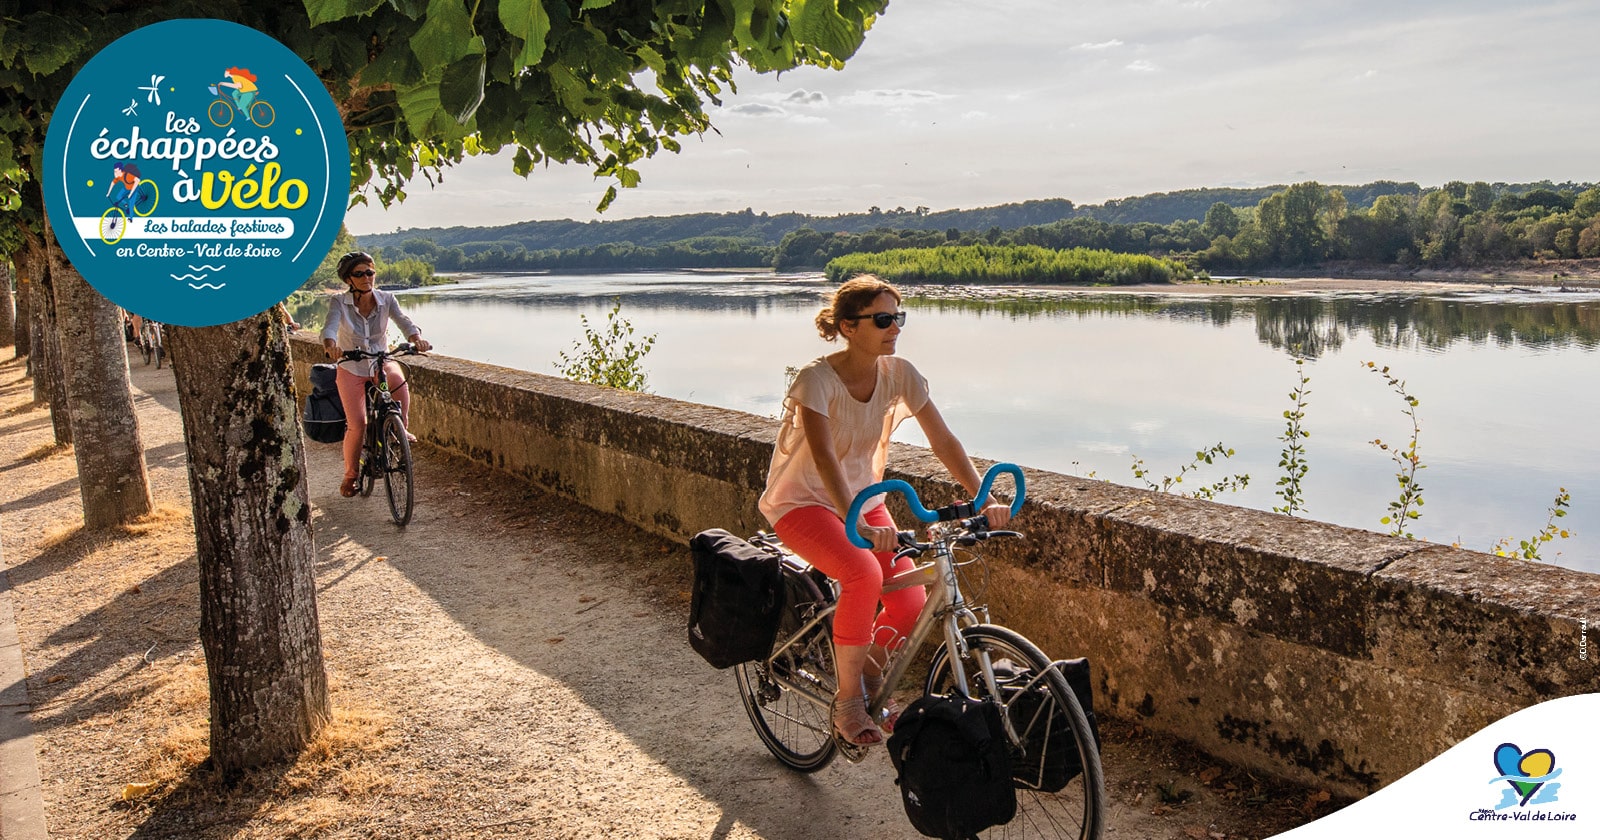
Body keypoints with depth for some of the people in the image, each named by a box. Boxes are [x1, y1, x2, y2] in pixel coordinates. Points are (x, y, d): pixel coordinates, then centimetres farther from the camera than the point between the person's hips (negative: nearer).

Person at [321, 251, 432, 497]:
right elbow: (330, 328, -29)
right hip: (351, 369, -1)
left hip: (381, 364, 1)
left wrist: (417, 338, -45)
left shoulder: (386, 299, -8)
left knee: (397, 374, -34)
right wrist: (330, 346, -52)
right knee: (357, 426, -8)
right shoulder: (339, 302, -13)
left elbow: (403, 321, -23)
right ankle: (350, 476, 15)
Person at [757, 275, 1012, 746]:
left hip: (863, 497, 5)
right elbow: (824, 458, -37)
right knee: (864, 575, -33)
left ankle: (869, 673, 21)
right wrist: (855, 521, -51)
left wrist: (985, 500, -23)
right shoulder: (817, 379, -25)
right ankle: (848, 700, -11)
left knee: (911, 603, -13)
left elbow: (944, 443, -11)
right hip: (802, 502, -5)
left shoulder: (898, 374, -9)